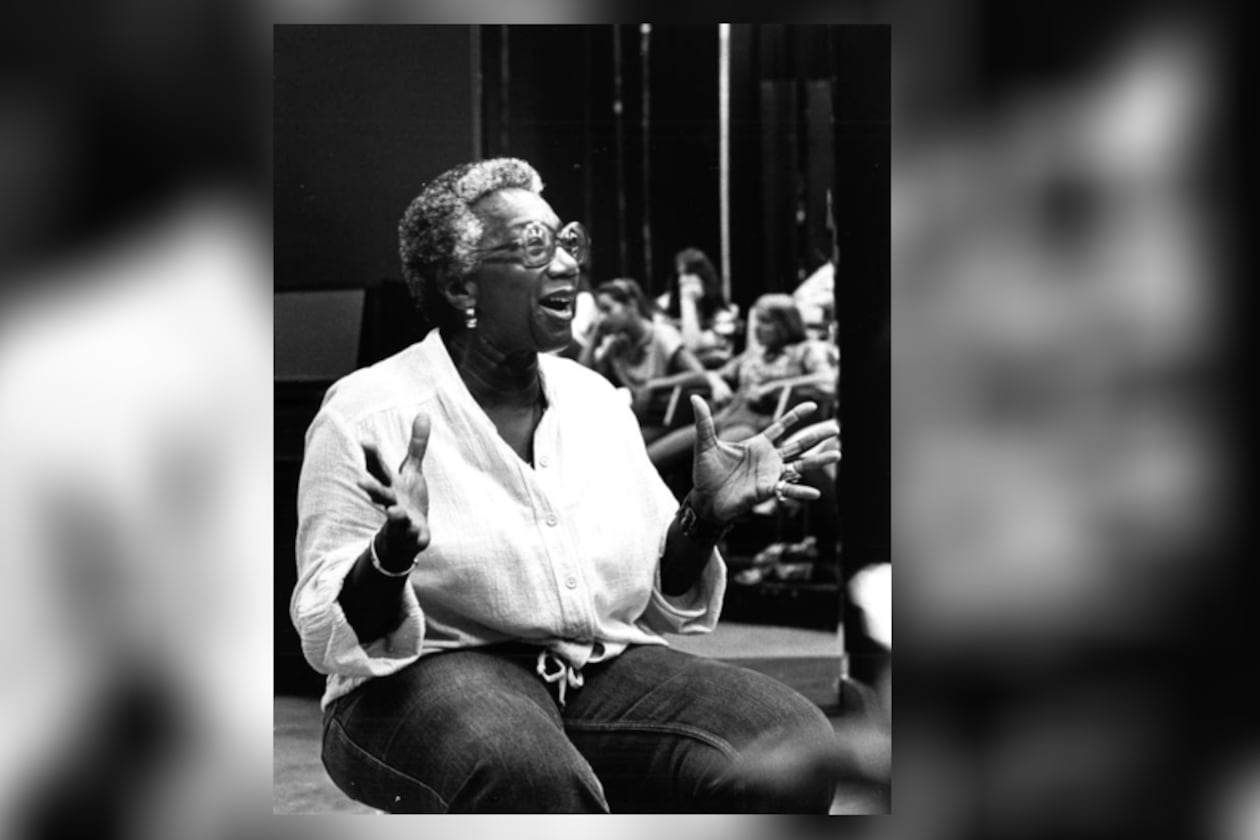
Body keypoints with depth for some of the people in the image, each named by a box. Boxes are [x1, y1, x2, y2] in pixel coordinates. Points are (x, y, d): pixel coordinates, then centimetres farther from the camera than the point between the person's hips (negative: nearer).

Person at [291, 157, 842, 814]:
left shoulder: (595, 400, 15)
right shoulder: (367, 413, -4)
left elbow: (657, 603, 19)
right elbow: (328, 637, -9)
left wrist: (703, 516, -1)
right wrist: (394, 553, -29)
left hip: (607, 668, 6)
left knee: (795, 745, -20)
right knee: (527, 771, -41)